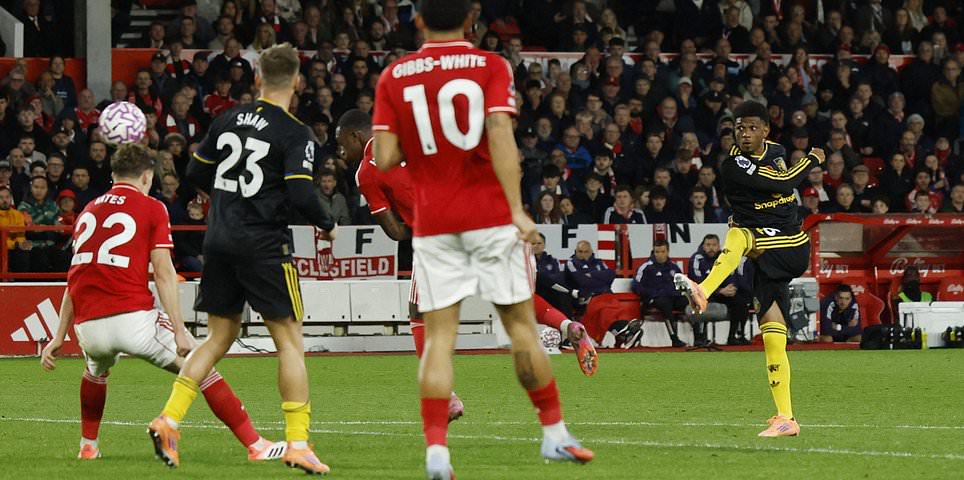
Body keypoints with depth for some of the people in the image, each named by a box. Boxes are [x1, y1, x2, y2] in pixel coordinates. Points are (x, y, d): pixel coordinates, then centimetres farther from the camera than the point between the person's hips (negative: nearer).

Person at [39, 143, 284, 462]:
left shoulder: (88, 212, 20)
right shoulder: (151, 208, 5)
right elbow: (163, 274, -4)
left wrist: (59, 337, 25)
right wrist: (179, 331, -6)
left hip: (88, 325, 5)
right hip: (133, 317, -5)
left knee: (96, 369, 39)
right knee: (202, 369, 5)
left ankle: (88, 446, 37)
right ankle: (256, 445, 0)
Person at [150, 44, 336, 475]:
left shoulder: (228, 121, 7)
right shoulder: (295, 134, -10)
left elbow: (196, 174, 14)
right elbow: (300, 195, -18)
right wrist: (326, 225, 1)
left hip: (219, 241, 6)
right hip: (264, 244, -6)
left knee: (220, 337, 16)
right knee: (290, 341, 1)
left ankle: (169, 419, 5)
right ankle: (297, 443, -5)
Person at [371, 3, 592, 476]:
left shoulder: (394, 76, 3)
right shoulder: (491, 66, -2)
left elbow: (385, 159, -2)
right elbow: (499, 136, -15)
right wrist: (517, 209, -18)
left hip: (432, 223, 1)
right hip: (490, 215, -1)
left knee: (438, 336, 0)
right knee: (521, 324, 9)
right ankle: (555, 434, 16)